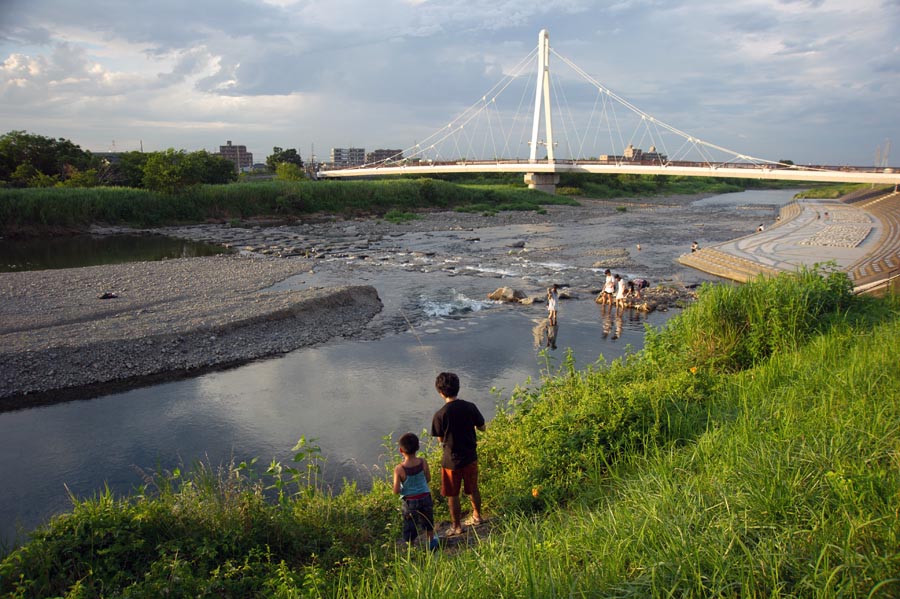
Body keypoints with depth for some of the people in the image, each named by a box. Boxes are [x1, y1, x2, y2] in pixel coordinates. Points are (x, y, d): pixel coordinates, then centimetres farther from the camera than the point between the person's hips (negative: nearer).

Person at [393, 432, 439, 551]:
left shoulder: (399, 469, -24)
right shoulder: (423, 462, -16)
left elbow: (396, 491, -20)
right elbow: (428, 479, -1)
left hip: (409, 502, -3)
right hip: (425, 498, 3)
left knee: (410, 527, 17)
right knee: (428, 523, 28)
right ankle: (431, 543, 47)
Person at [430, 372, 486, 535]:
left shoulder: (440, 415, -22)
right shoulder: (470, 407, -12)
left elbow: (440, 439, -8)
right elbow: (482, 427, 1)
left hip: (451, 460, -4)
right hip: (470, 456, 4)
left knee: (452, 495, 15)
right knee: (473, 489, 25)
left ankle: (456, 526, 28)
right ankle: (477, 516, 44)